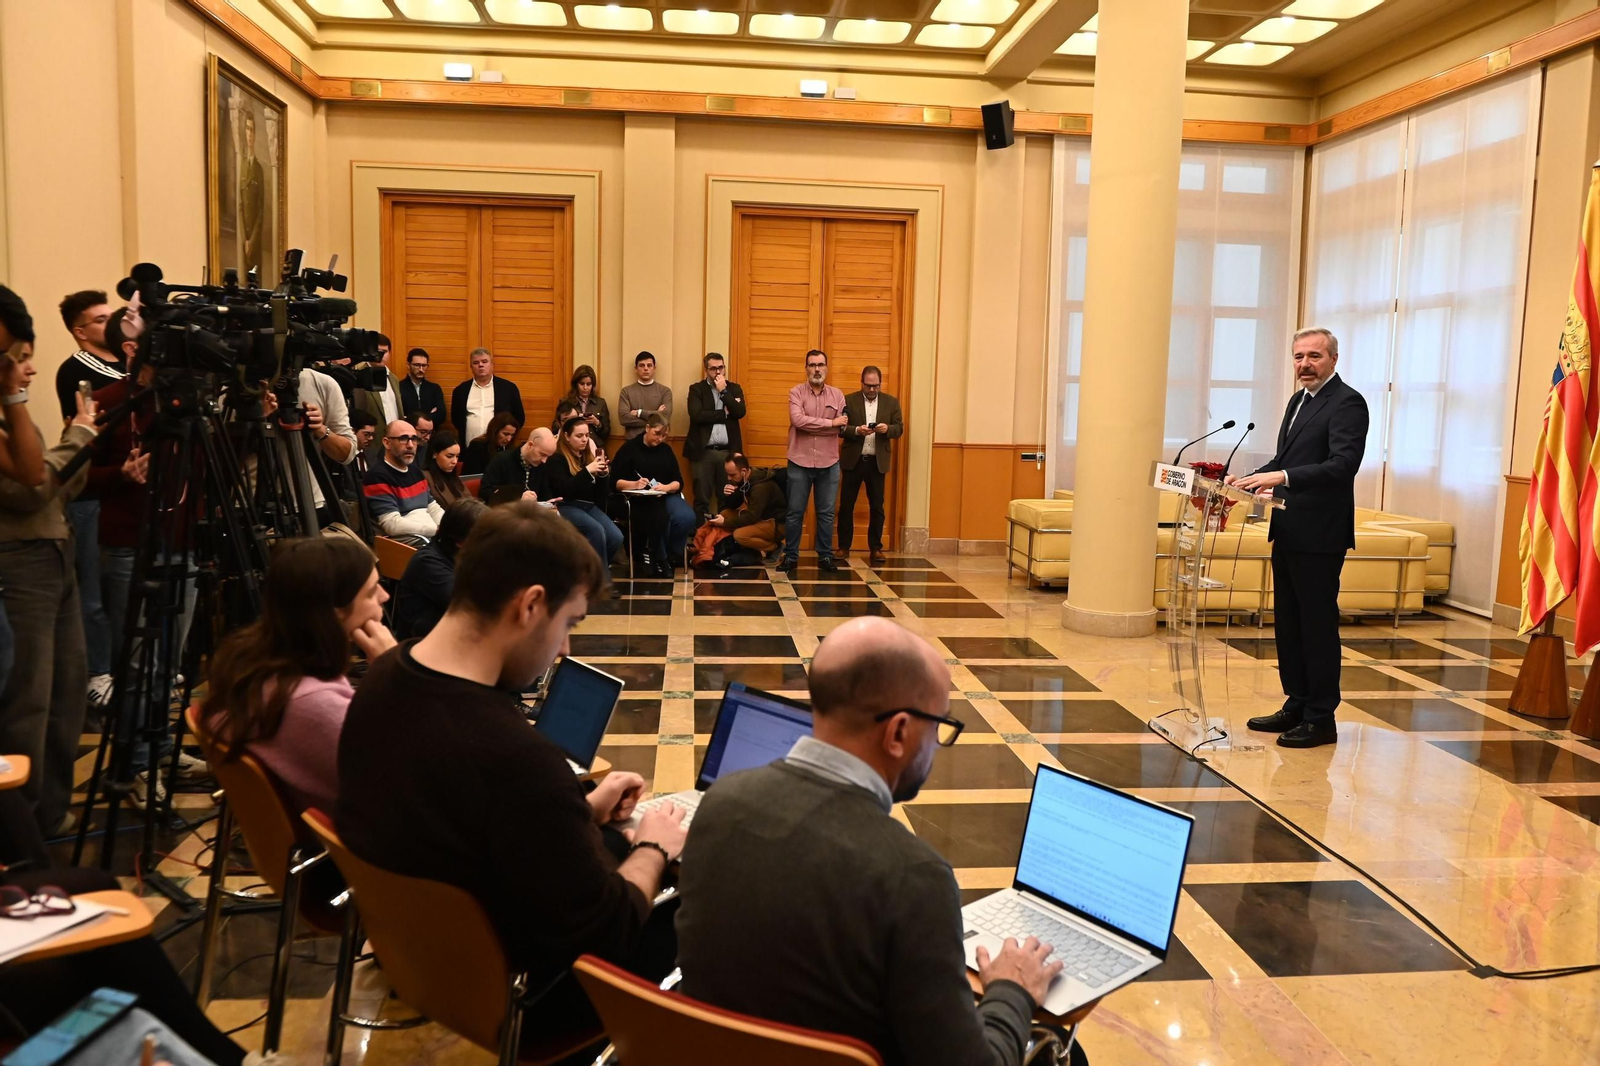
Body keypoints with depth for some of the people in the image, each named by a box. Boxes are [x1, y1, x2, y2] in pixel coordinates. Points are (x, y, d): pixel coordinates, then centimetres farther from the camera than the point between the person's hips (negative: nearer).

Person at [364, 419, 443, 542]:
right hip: (405, 540, -9)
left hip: (434, 534, 9)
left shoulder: (414, 470, 19)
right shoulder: (377, 477, -10)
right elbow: (393, 525, -18)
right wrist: (439, 529, -18)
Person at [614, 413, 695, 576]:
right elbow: (615, 482, -3)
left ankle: (670, 557, -7)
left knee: (686, 517, -28)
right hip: (638, 499, -4)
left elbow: (678, 482, 8)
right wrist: (634, 484, -22)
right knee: (660, 517, -37)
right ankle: (659, 559, -12)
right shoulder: (629, 448, 2)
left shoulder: (666, 450, 14)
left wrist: (666, 487, -15)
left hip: (665, 496, 4)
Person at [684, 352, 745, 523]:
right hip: (703, 451, -2)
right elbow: (697, 415, -13)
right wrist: (725, 413, -8)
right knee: (702, 499, 1)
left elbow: (740, 412, -5)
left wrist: (723, 391, -8)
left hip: (728, 451, 2)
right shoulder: (697, 389, 3)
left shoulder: (734, 389, 11)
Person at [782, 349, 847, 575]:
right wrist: (830, 423, -15)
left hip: (829, 464, 2)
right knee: (795, 512, 4)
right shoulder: (796, 392, -1)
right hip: (800, 462, -2)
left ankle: (825, 555, 16)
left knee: (826, 513, 7)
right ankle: (791, 555, 13)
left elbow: (841, 427, -3)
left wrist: (810, 426, -12)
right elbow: (798, 420, -18)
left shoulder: (837, 395, 6)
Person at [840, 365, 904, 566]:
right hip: (853, 460, -1)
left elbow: (899, 428, 3)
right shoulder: (849, 400, 1)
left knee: (877, 507, 4)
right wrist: (857, 430, -21)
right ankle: (844, 546, 13)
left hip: (877, 461, 1)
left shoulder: (891, 402, 7)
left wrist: (887, 428, -17)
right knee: (846, 505, 3)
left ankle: (876, 547, 13)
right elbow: (841, 427, -4)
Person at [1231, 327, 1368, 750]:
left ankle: (1321, 719, 8)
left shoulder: (1346, 403, -11)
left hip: (1319, 536, -9)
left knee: (1318, 624, -1)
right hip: (1288, 532, 9)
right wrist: (1251, 479, 6)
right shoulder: (1298, 400, 16)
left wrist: (1283, 477, -32)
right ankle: (1296, 705, 25)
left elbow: (1343, 464, -23)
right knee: (1288, 623, 14)